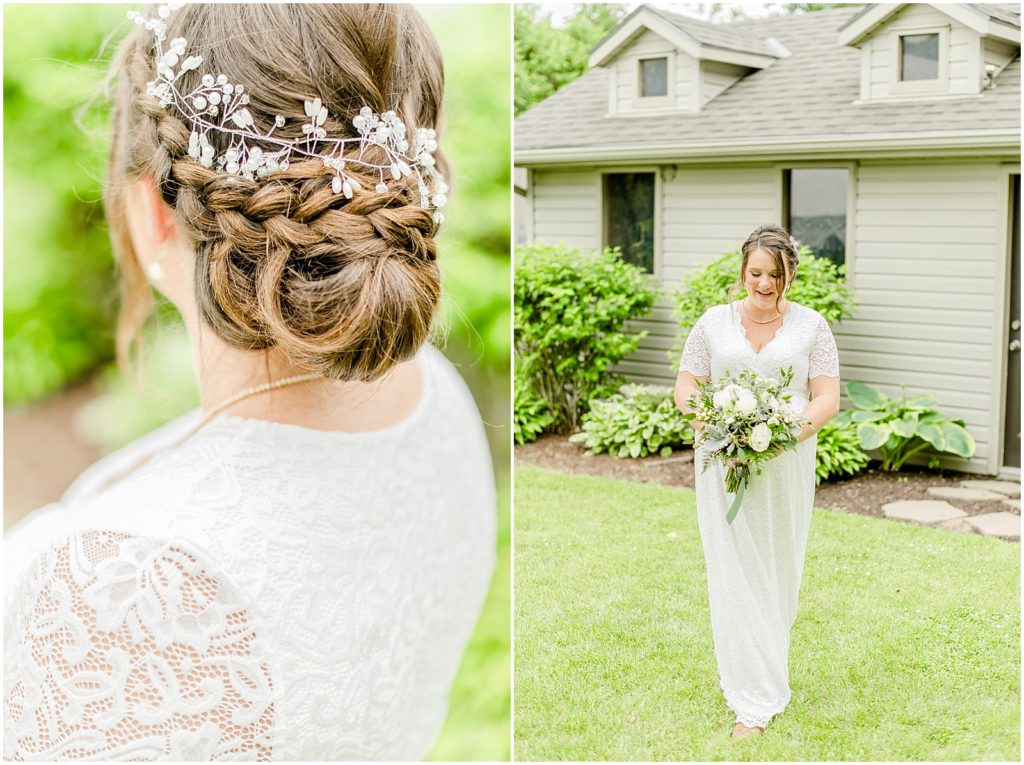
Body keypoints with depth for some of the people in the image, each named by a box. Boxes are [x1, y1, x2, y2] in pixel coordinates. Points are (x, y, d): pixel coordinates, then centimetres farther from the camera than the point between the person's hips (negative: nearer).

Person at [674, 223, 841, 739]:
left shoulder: (811, 326, 3)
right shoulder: (714, 322, 5)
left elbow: (828, 398, -2)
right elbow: (686, 386, 6)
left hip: (787, 467, 0)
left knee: (778, 568, 8)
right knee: (735, 572, -1)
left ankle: (763, 660, 28)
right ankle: (754, 698, 8)